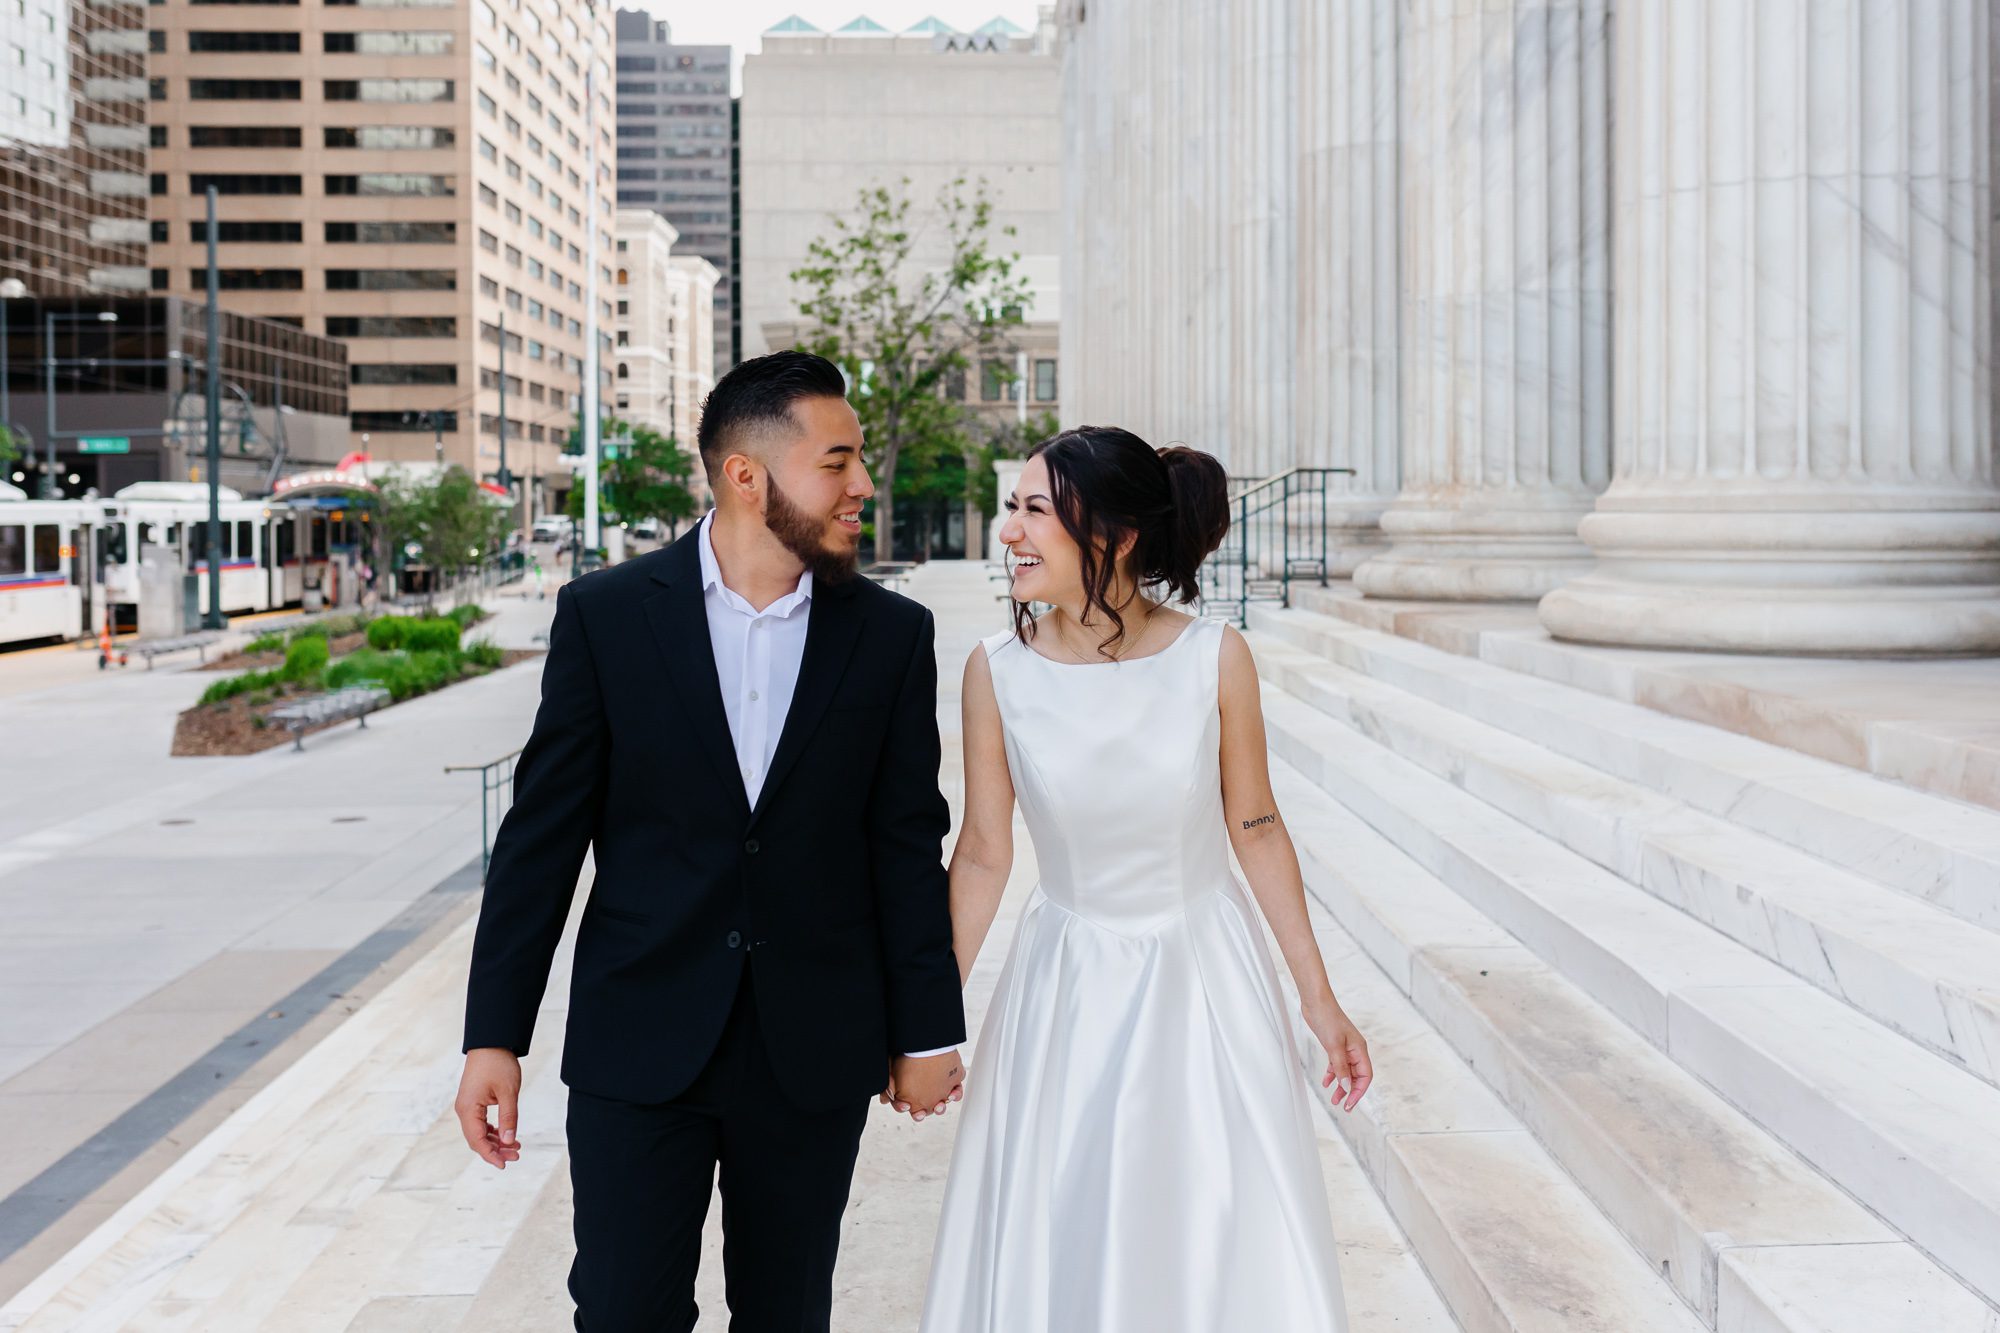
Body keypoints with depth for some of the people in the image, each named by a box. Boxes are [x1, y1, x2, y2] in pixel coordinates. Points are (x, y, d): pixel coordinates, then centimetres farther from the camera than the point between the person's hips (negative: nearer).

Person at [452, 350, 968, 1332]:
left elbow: (908, 843, 4)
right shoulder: (605, 615, -5)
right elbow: (540, 835, -2)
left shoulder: (892, 635, -1)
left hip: (816, 1054, 2)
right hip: (639, 1041, -1)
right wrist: (494, 1035, -3)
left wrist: (927, 1030, 6)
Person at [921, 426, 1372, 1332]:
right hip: (1066, 989, 1)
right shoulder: (998, 671, -13)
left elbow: (1255, 826, -4)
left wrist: (1318, 997, 0)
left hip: (1206, 980, 0)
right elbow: (983, 853, -4)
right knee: (1052, 1256, 12)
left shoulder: (1214, 657, -14)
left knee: (1232, 1253, 11)